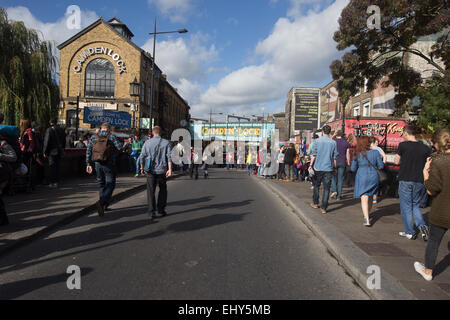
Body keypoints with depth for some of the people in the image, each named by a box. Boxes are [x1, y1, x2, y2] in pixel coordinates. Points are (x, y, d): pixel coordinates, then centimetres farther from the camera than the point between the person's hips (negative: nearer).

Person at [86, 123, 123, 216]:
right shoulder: (112, 137, -4)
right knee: (110, 185, 2)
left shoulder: (93, 137, 8)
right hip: (109, 164, -4)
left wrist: (88, 164, 7)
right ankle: (101, 202, -20)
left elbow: (88, 151, 4)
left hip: (97, 164, 4)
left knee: (101, 184, 17)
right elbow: (120, 147, -15)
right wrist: (114, 153, 6)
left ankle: (104, 206, 21)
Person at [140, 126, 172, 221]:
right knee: (163, 190, 16)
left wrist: (142, 168, 13)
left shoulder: (147, 142, 2)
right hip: (162, 170, 0)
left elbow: (142, 156, 2)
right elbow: (169, 157, -8)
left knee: (151, 191, 3)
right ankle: (161, 209, 20)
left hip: (150, 170, 0)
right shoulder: (166, 142, 1)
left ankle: (152, 211, -4)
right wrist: (170, 169, -11)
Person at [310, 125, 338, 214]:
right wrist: (334, 167, 14)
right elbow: (335, 157, 4)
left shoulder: (317, 141, -2)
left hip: (318, 167, 0)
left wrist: (311, 165, 4)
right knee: (326, 188, 3)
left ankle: (315, 203, 29)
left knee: (317, 186, 18)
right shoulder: (333, 142, 0)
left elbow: (313, 155, -3)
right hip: (328, 168, 0)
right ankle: (324, 208, 2)